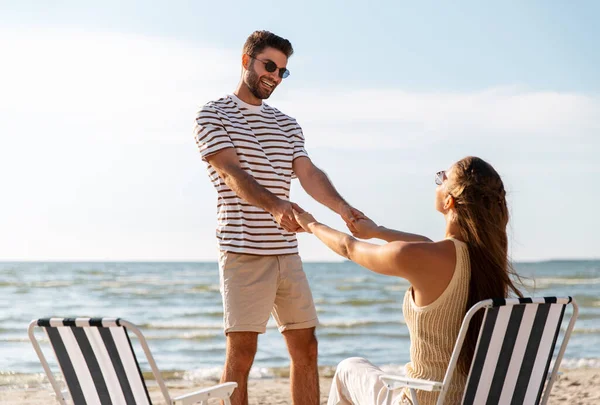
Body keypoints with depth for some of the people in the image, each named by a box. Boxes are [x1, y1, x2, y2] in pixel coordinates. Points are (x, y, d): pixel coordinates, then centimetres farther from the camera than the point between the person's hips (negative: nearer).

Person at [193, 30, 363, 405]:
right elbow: (232, 174, -14)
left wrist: (342, 207, -16)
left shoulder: (287, 125, 19)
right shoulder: (213, 116, 1)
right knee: (241, 353, -8)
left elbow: (309, 174, 5)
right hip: (244, 252, -6)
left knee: (306, 347, 8)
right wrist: (274, 205, -32)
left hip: (287, 251, 6)